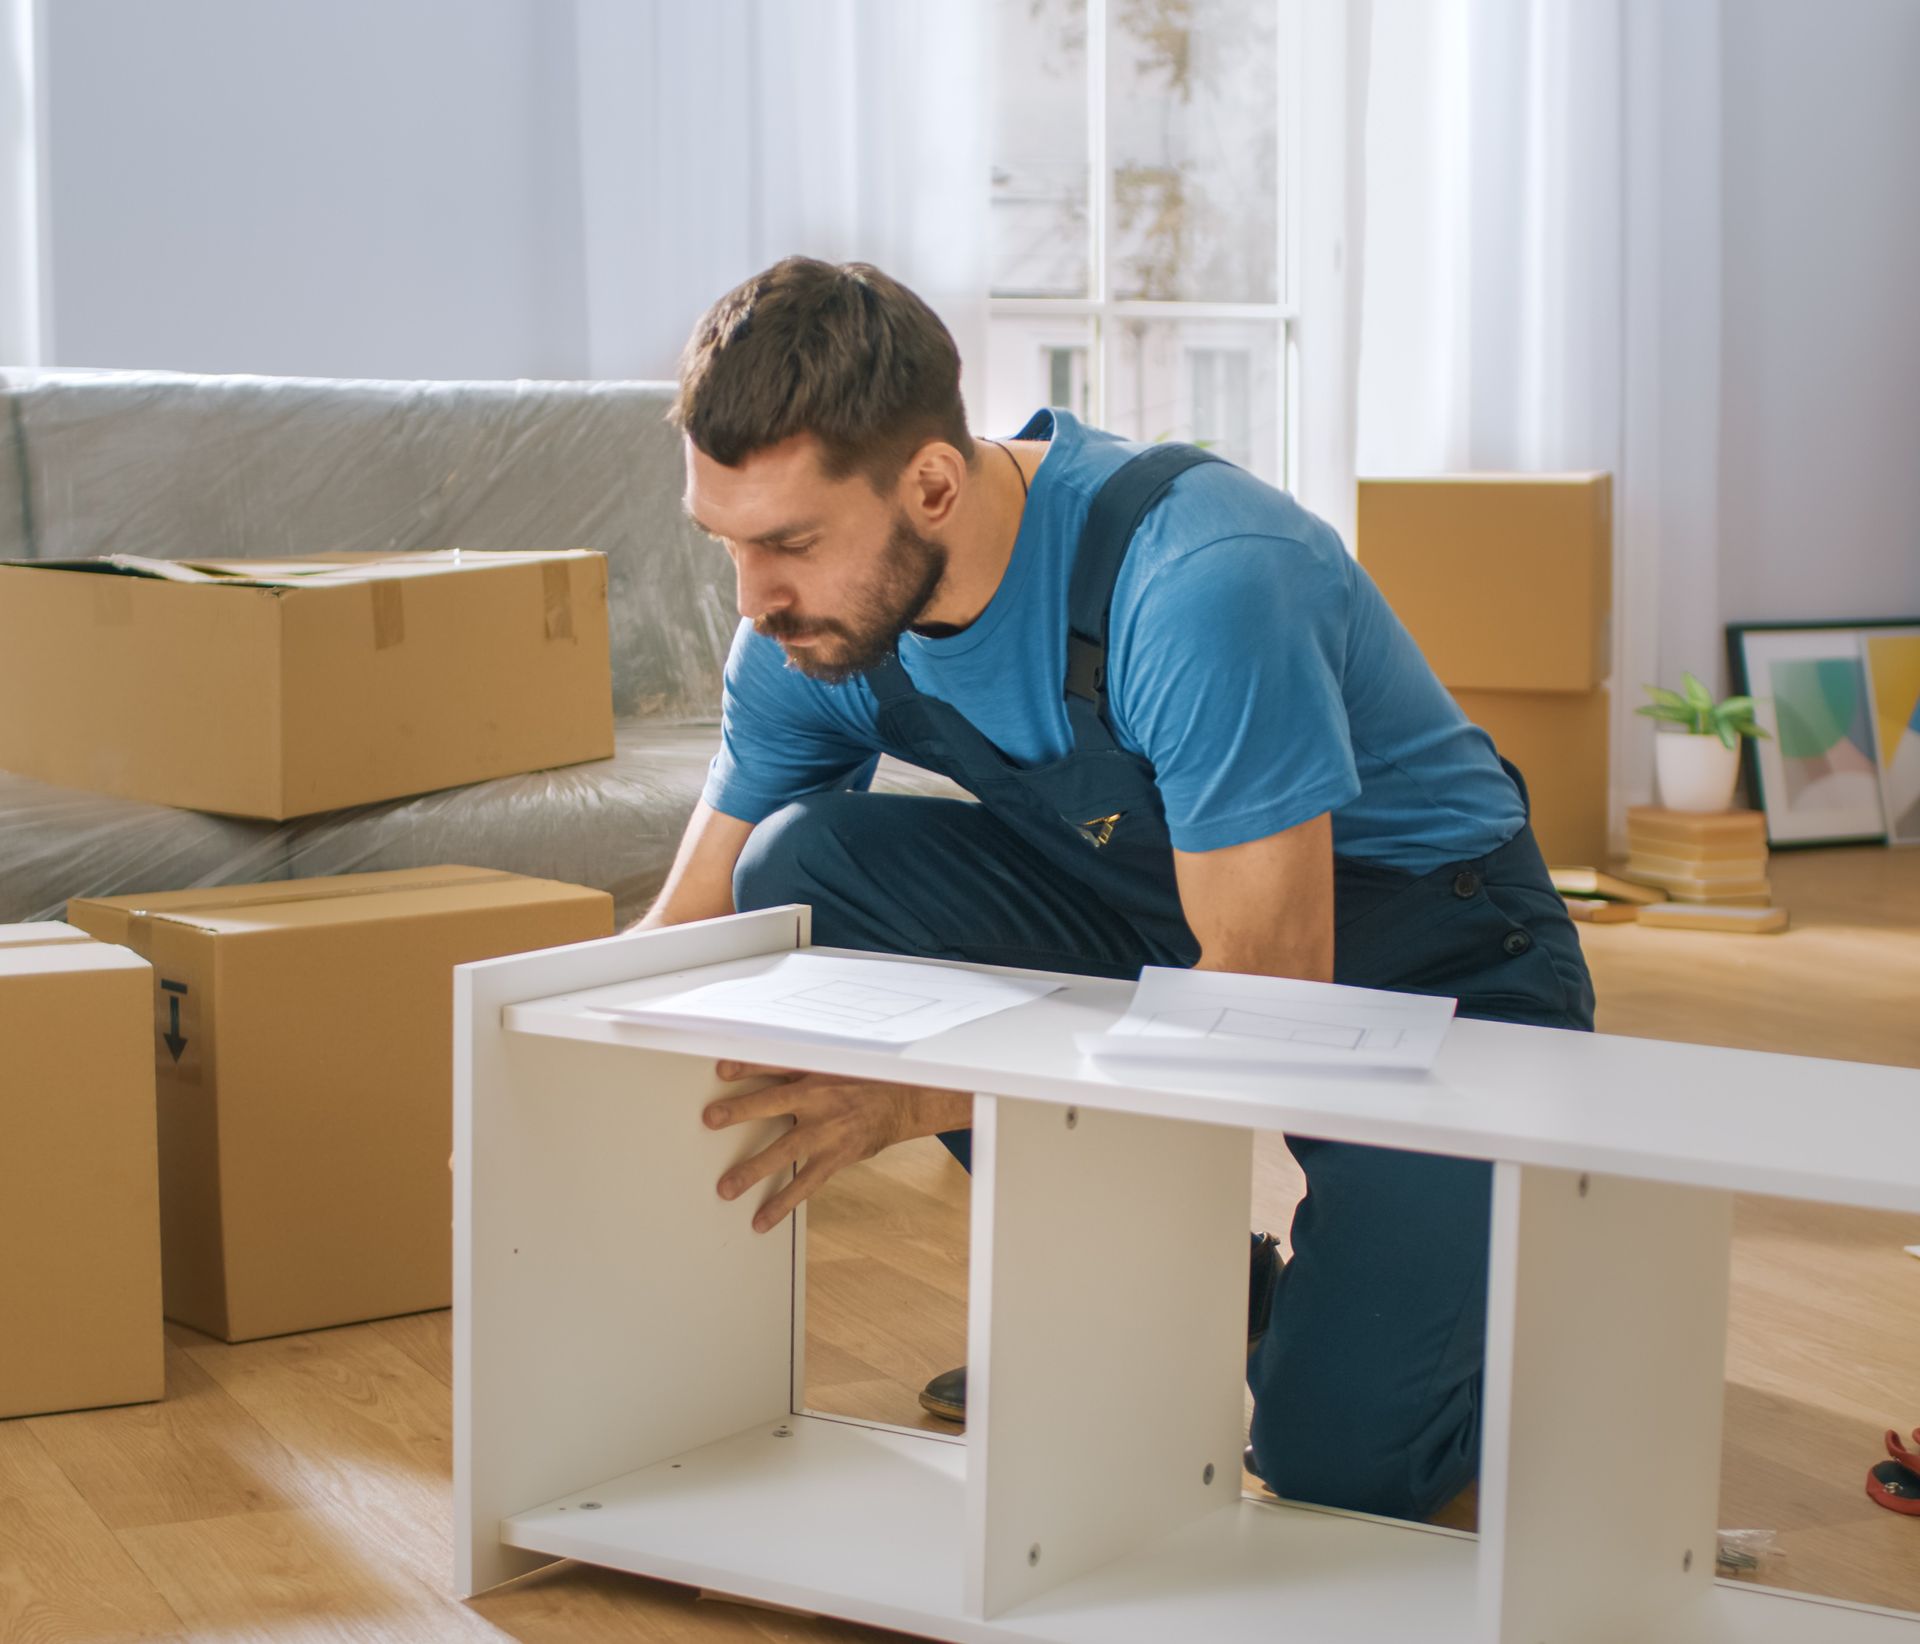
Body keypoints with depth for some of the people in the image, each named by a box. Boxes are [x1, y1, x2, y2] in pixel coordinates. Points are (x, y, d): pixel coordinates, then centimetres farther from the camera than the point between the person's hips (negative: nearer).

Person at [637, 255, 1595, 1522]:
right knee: (798, 866, -16)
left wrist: (916, 1094, -39)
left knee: (1336, 1456, -25)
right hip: (1174, 928, 6)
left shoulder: (1202, 583, -34)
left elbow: (1272, 989, -32)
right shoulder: (812, 629, -12)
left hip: (1435, 963, -6)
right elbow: (691, 927, 0)